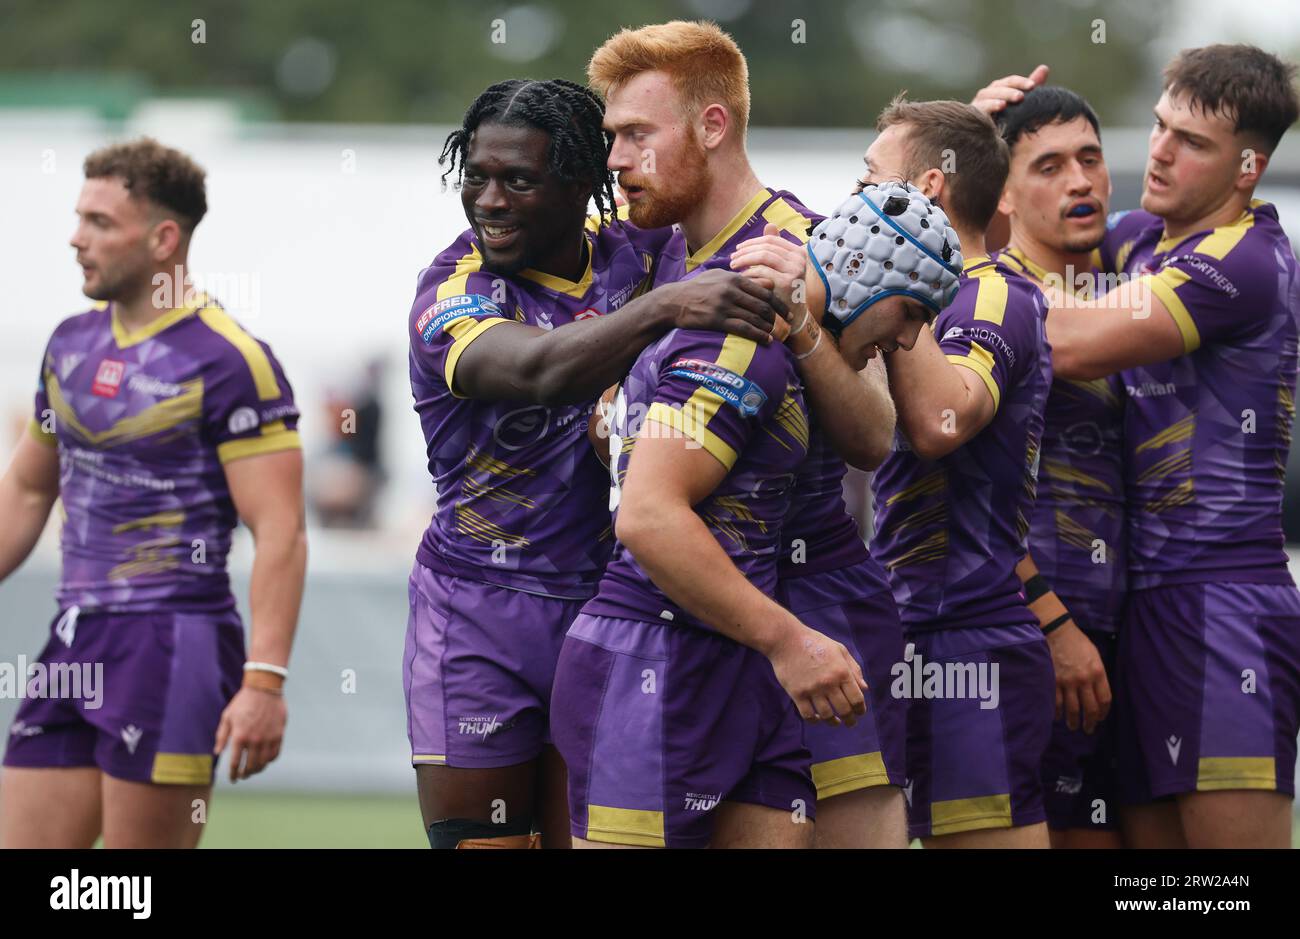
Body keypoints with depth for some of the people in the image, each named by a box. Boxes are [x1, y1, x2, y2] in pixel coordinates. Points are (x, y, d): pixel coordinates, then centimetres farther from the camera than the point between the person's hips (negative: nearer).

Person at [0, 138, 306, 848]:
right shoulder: (72, 343, 13)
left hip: (171, 647, -8)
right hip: (74, 641, 8)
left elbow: (280, 533, -15)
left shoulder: (228, 361, -11)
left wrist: (264, 681, -23)